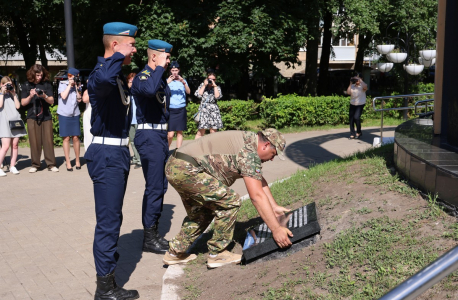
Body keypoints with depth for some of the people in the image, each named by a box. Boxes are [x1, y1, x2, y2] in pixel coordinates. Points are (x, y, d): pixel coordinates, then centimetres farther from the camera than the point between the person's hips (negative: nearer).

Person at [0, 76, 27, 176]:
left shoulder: (14, 95, 17)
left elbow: (18, 106, 3)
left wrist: (14, 94, 2)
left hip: (15, 121, 4)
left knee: (15, 145, 4)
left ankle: (12, 166, 11)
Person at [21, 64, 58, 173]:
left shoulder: (47, 84, 5)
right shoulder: (27, 85, 6)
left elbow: (51, 101, 3)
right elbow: (23, 103, 5)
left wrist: (44, 96, -17)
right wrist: (30, 96, -14)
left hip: (46, 117, 0)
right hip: (32, 117, 0)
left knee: (48, 140, -1)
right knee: (34, 141, 0)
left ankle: (51, 164, 3)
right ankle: (35, 164, 9)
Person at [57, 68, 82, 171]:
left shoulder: (78, 85, 8)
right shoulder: (62, 84, 1)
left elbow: (79, 99, 0)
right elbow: (63, 96, -13)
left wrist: (77, 87, -7)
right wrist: (70, 85, -9)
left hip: (75, 114, 2)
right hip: (64, 114, -2)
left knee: (76, 137, 2)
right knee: (66, 138, 0)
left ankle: (77, 161, 14)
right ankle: (68, 162, 6)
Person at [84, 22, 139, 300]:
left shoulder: (119, 76, 13)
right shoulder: (101, 73, -19)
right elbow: (102, 79, -46)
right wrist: (119, 56, -28)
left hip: (118, 152, 10)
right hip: (107, 154, -10)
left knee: (113, 216, 23)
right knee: (108, 219, -4)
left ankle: (108, 258, 41)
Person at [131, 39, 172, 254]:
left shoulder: (159, 79, 15)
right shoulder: (142, 77, -13)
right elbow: (150, 89, -38)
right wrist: (159, 67, -23)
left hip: (160, 135, 10)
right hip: (149, 136, -10)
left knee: (161, 186, 14)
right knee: (154, 187, -6)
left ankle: (154, 232, 26)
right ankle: (149, 238, 4)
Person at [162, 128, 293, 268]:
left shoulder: (248, 140, 18)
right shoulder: (249, 152, -12)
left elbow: (259, 180, 27)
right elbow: (256, 196, -17)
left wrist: (274, 207, 27)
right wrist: (276, 229, -15)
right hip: (186, 169, -11)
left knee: (201, 213, 23)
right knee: (230, 202, -8)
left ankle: (175, 253, 29)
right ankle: (217, 254, 2)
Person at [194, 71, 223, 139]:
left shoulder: (217, 87, 12)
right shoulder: (202, 85, 13)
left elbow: (217, 96, -8)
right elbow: (198, 95, -3)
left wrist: (214, 86, -5)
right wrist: (204, 85, -1)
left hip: (213, 110, 1)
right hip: (203, 109, -1)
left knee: (213, 132, 1)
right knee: (200, 132, -6)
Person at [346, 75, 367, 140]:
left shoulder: (362, 86, -5)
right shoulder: (352, 86, 6)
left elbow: (365, 87, -29)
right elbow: (348, 92, -9)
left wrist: (361, 81, -23)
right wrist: (350, 84, -7)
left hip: (360, 105, -5)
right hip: (352, 104, 5)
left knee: (356, 117, -18)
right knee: (351, 119, 2)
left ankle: (359, 132, 2)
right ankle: (352, 134, 10)